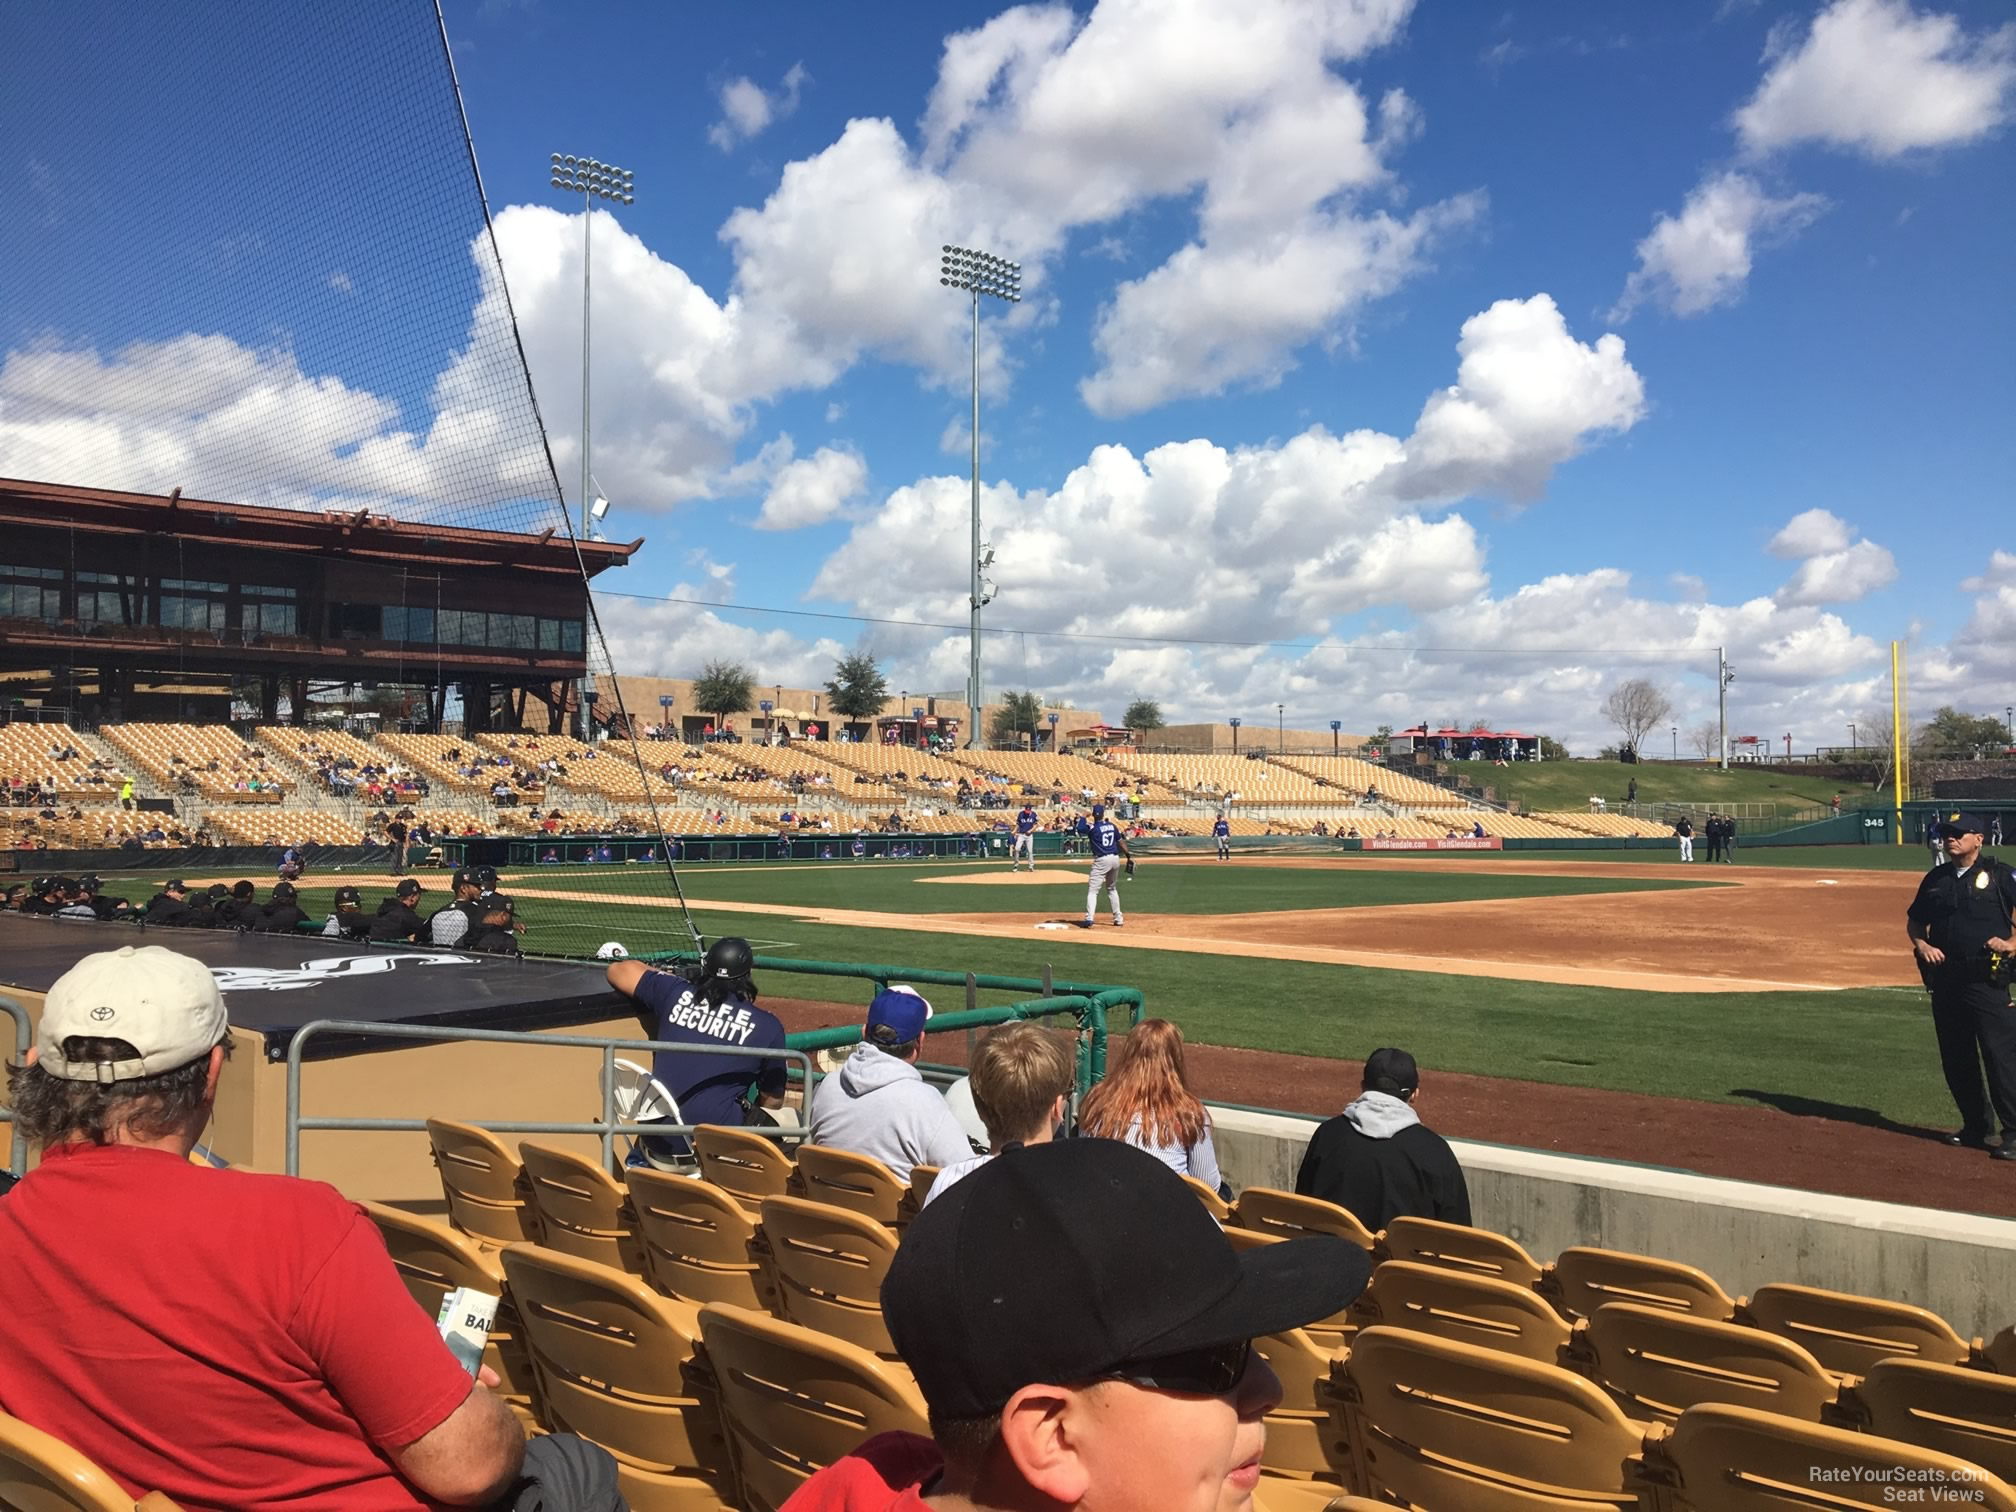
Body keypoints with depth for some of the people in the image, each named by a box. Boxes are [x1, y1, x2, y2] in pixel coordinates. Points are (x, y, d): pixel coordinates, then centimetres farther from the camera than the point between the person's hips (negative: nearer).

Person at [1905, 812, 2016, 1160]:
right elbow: (1913, 921, 22)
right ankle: (1976, 1127, 23)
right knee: (1955, 1059, 10)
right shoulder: (1936, 878, 13)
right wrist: (1921, 945, 4)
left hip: (1987, 979, -6)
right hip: (1945, 979, 6)